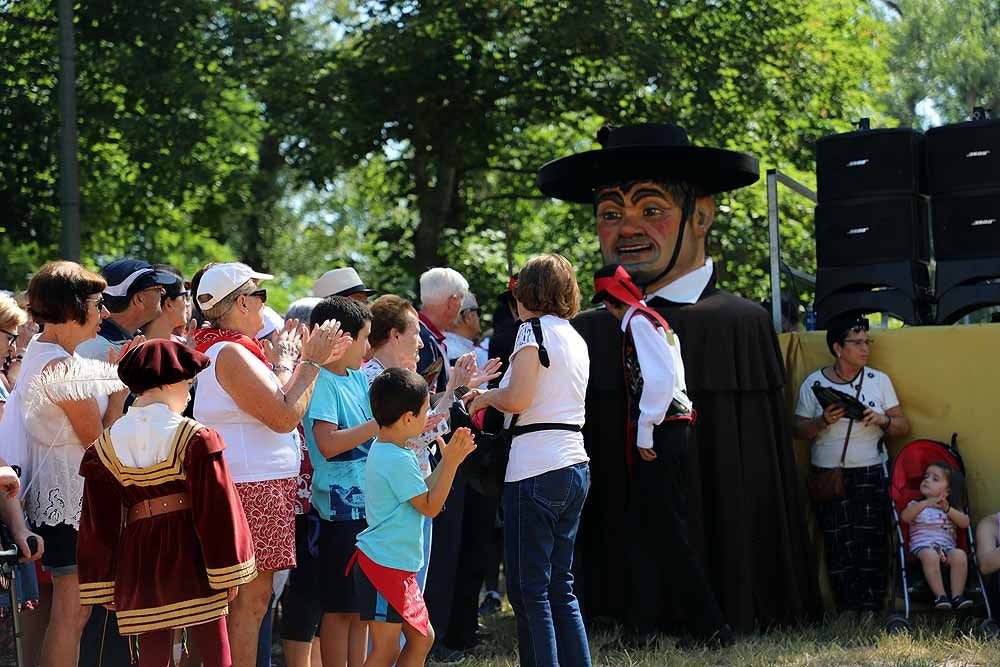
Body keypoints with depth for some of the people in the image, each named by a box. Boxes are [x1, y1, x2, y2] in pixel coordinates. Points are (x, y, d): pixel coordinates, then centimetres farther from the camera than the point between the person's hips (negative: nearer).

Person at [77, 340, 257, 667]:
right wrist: (228, 573, -3)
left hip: (140, 558, 3)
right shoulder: (196, 438, -8)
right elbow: (216, 508, -9)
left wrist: (105, 584, 11)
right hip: (191, 554, -3)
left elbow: (99, 524, 6)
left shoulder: (105, 446, 3)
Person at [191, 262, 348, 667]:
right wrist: (309, 362, -9)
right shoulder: (231, 354, -17)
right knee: (251, 600, -8)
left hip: (256, 487, 11)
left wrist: (313, 361, 18)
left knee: (248, 600, 13)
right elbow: (285, 417, -20)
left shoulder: (225, 350, 16)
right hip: (253, 490, -11)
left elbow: (275, 402, 21)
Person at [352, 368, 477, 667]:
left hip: (399, 566, 11)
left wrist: (449, 460, 11)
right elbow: (430, 506, -15)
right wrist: (450, 462, -11)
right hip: (385, 564, -11)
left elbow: (422, 492, 18)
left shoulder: (383, 450, 11)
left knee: (422, 637, 16)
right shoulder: (398, 460, -20)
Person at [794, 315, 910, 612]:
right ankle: (849, 612, 2)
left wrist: (883, 420, -12)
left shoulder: (879, 380, 8)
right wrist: (823, 422, -15)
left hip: (870, 475, 1)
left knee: (871, 548, -6)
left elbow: (903, 426, 8)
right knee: (839, 551, -5)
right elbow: (799, 431, 4)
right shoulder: (813, 383, 4)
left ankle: (871, 610, -1)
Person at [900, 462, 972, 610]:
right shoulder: (916, 505, 17)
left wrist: (948, 509, -6)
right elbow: (904, 517, -5)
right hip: (923, 545, -2)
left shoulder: (951, 509, 23)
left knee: (959, 555, -32)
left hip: (947, 546, 2)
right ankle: (940, 596, -39)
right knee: (930, 555, -38)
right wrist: (924, 504, -16)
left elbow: (965, 523, 7)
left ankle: (957, 596, -30)